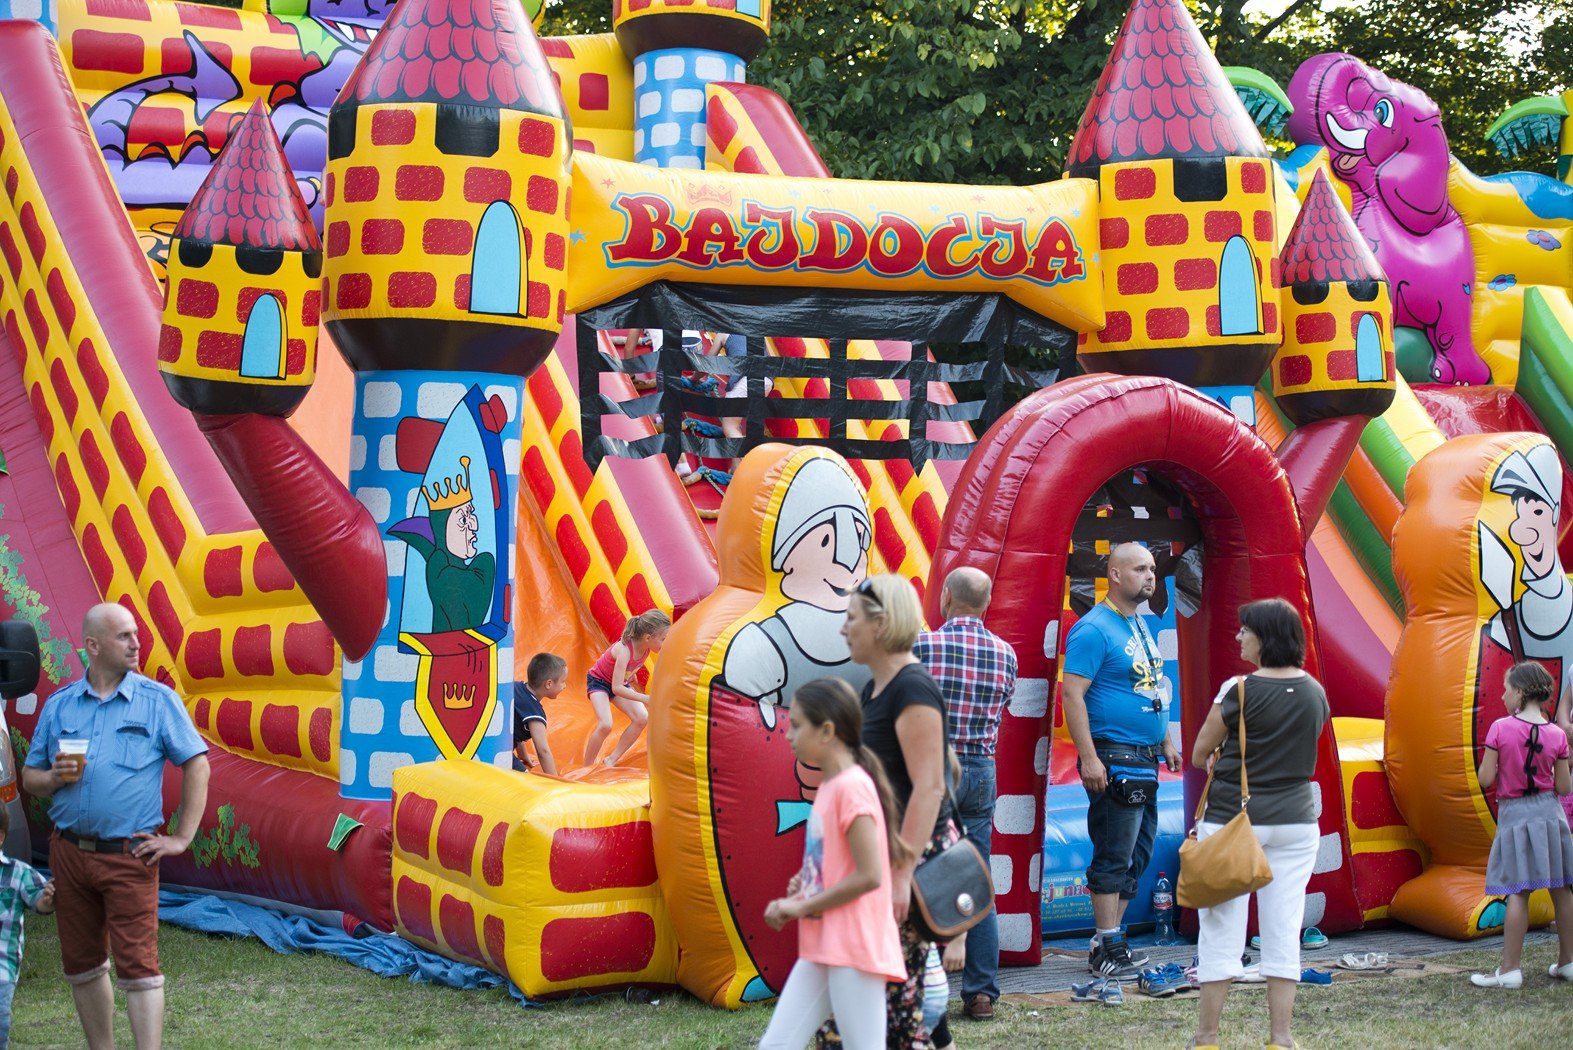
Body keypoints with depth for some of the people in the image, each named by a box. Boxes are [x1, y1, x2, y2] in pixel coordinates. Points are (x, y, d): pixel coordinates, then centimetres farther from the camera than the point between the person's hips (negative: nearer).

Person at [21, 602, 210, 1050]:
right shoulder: (59, 705, 8)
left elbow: (197, 764, -1)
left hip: (129, 856, -4)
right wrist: (54, 778, -10)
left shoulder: (157, 700, -1)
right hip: (70, 853, 4)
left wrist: (182, 837, -6)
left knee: (137, 965, -8)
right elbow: (29, 777, 14)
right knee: (81, 966, 12)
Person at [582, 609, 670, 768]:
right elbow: (616, 688, -41)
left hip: (621, 682, 7)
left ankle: (611, 760, 3)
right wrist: (645, 698, -47)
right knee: (605, 725, -25)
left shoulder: (646, 648, -17)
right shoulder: (624, 650, -39)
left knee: (642, 718, -8)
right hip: (598, 680, -7)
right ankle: (586, 768, -8)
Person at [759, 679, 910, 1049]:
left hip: (854, 949, -9)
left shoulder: (852, 786, -15)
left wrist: (802, 906, -12)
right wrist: (804, 884, 7)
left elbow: (869, 875, -20)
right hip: (821, 949, 9)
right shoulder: (829, 785, 14)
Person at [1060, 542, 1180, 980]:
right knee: (1114, 858, -6)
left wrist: (1166, 743, 23)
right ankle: (1108, 951, -1)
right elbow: (1072, 694, -19)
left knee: (1137, 856, 12)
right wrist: (1089, 758, -23)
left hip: (1146, 760, 10)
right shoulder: (1094, 629, -13)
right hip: (1114, 760, -9)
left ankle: (1108, 941, 19)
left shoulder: (1141, 627, 15)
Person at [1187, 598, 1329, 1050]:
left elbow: (1199, 755, -5)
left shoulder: (1239, 691, -14)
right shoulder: (1316, 693, 3)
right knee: (1284, 930, 7)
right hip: (1296, 822, 5)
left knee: (1222, 930, 3)